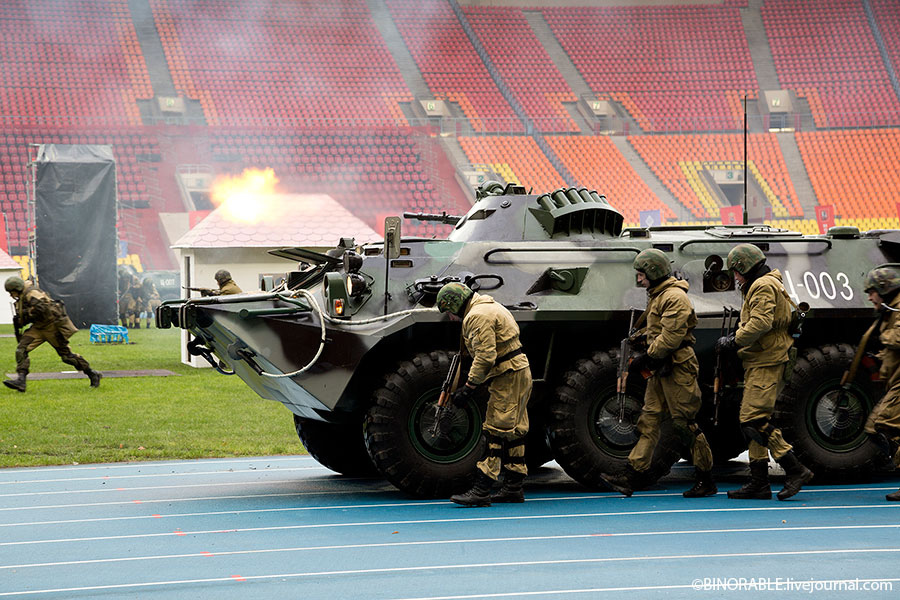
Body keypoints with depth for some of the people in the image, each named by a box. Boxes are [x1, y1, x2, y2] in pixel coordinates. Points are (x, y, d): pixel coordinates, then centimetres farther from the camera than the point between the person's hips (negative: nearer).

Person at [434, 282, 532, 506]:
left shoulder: (478, 316, -15)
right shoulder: (490, 307, 19)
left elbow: (486, 357, -23)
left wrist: (469, 387, -19)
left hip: (508, 378, -11)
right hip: (519, 372, 11)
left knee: (496, 432, -12)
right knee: (513, 431, 14)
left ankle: (481, 491, -16)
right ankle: (513, 488, 19)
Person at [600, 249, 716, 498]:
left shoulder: (675, 297, -15)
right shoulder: (657, 296, 18)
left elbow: (670, 337, -21)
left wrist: (646, 357, -16)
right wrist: (642, 339, 8)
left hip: (677, 368, -10)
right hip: (660, 370, 10)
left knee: (685, 424, -6)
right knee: (649, 420, 5)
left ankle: (706, 481, 1)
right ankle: (634, 474, 3)